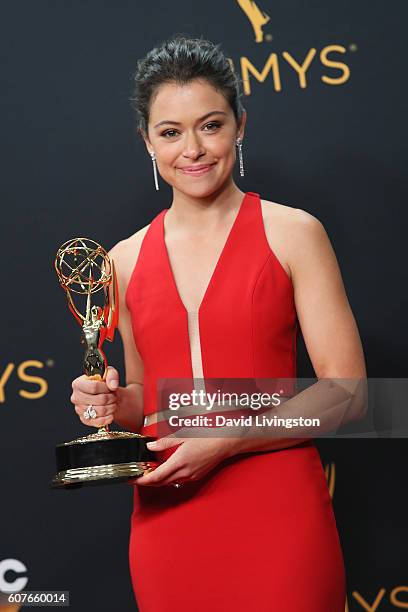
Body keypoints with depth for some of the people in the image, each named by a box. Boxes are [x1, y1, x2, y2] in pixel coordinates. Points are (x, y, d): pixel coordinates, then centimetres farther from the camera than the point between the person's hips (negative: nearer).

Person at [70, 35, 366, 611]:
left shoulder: (292, 233, -4)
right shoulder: (126, 260, 7)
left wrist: (226, 440, -15)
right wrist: (113, 405, -2)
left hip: (276, 515, -3)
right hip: (165, 517, 4)